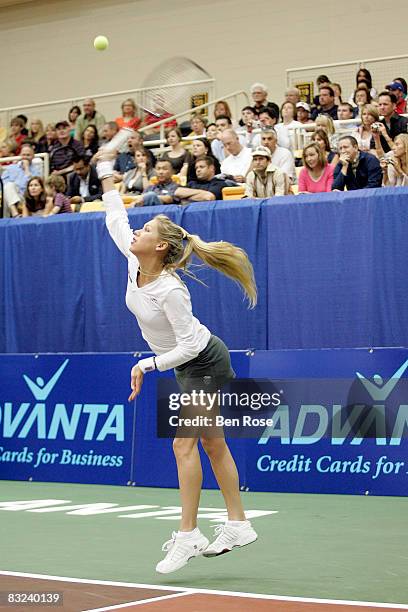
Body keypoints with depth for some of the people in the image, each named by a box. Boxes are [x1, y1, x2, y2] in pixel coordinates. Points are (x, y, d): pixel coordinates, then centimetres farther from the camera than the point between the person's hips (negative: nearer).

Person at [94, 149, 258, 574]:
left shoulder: (170, 290, -30)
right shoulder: (134, 262, -7)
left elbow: (188, 344, -26)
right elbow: (116, 220, 10)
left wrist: (147, 365, -28)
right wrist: (106, 176, 12)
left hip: (203, 362, -9)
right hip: (187, 366, 9)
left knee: (183, 444, -12)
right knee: (212, 444, 12)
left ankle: (188, 535, -10)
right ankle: (238, 526, 19)